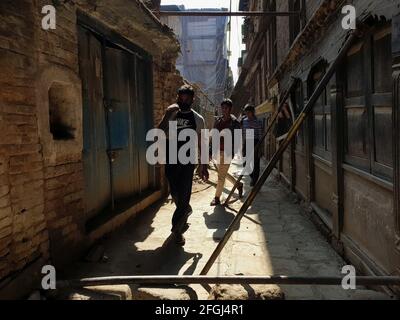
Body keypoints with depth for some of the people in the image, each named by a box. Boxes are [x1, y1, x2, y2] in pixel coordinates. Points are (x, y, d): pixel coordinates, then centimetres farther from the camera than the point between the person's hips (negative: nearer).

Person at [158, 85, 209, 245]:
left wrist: (203, 166, 4)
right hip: (171, 161, 2)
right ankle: (186, 210, 43)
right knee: (175, 193, 10)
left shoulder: (198, 119, 3)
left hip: (187, 162, -2)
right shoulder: (171, 115, 5)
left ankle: (177, 228, 10)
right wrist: (167, 115, -19)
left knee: (183, 195, -5)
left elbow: (201, 144, 6)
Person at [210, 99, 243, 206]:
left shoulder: (234, 122, -6)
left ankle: (217, 198, 3)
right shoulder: (218, 120, 11)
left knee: (221, 176, -6)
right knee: (223, 173, 17)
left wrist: (232, 152, -15)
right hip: (218, 151, 7)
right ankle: (238, 185, 38)